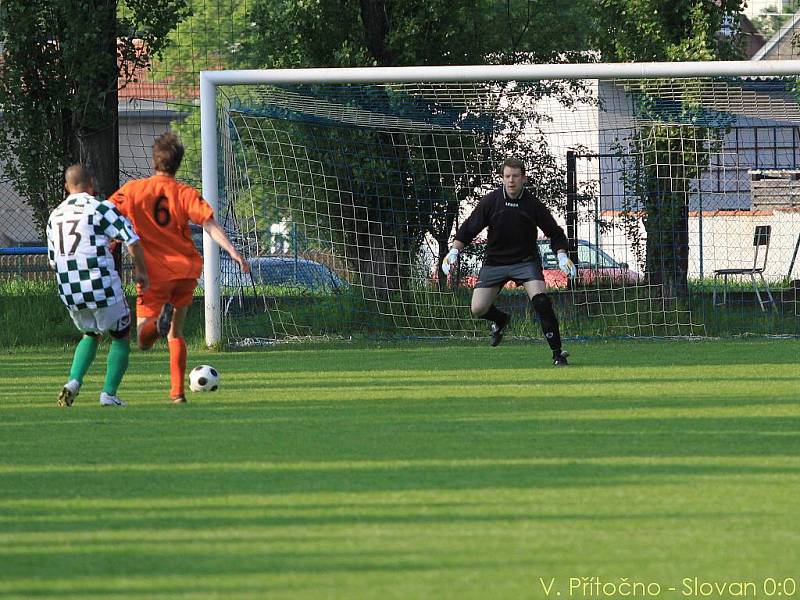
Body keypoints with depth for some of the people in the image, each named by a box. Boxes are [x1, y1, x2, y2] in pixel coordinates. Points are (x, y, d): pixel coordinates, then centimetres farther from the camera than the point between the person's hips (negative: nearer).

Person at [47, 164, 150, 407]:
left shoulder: (55, 216, 11)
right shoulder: (100, 208, -8)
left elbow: (52, 260, 18)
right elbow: (132, 241, -14)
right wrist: (141, 272, 1)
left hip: (69, 293, 5)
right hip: (102, 287, -5)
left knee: (90, 334, 27)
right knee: (121, 337, 14)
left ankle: (74, 381, 5)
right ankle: (109, 394, 4)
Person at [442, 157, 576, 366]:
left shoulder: (533, 204, -10)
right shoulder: (490, 201, -8)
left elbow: (555, 233, -1)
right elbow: (469, 229, 1)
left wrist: (562, 256, -16)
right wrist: (454, 251, -11)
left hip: (525, 260, -2)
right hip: (494, 261, 2)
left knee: (541, 301, -23)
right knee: (478, 309, -6)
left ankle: (558, 354, -15)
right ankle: (501, 320, 32)